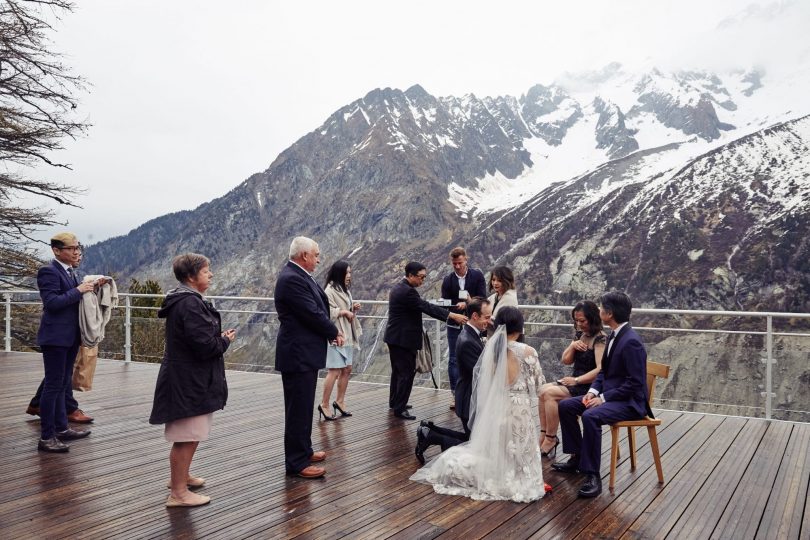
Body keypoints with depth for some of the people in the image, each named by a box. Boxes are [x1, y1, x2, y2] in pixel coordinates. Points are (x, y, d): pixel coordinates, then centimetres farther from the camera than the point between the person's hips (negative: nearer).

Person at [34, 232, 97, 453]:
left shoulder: (69, 271, 14)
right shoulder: (49, 272, -13)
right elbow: (52, 302, -23)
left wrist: (88, 289, 4)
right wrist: (78, 290, -21)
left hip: (70, 337, 9)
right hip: (56, 337, -9)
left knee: (62, 384, 16)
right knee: (53, 385, -5)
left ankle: (61, 428, 27)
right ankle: (46, 437, 2)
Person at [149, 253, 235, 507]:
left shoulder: (184, 300, 12)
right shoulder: (190, 304, -22)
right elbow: (205, 345, -26)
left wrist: (219, 337, 4)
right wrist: (225, 341, -8)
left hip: (187, 378, 11)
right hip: (189, 381, -11)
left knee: (190, 434, 24)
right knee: (187, 436, -1)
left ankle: (181, 475, 41)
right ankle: (178, 493, 9)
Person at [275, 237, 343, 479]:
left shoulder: (298, 276, 12)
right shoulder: (291, 279, -20)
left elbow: (318, 308, 14)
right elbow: (313, 313, -21)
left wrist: (332, 331, 0)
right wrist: (335, 333, -6)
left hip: (304, 352, 11)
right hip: (298, 354, -11)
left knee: (303, 407, 20)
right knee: (298, 409, -3)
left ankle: (303, 450, 32)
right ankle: (297, 463, 6)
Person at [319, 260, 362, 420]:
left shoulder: (345, 290, 15)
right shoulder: (330, 290, -12)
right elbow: (326, 312, -21)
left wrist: (353, 309, 5)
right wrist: (344, 312, -16)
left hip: (346, 335, 9)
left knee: (347, 369, 11)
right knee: (334, 371, -9)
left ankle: (340, 401, 21)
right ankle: (324, 404, 1)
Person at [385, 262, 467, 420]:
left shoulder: (399, 288, 12)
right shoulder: (407, 291, -21)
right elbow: (427, 307, -25)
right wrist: (452, 315, -26)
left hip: (394, 337, 11)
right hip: (403, 339, -11)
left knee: (398, 371, 20)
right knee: (407, 373, -4)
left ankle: (394, 402, 32)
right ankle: (399, 409, 0)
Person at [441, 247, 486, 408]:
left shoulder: (477, 275, -4)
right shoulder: (448, 280, 0)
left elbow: (482, 298, -9)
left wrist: (467, 304, -24)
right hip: (454, 325, 2)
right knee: (453, 360, 3)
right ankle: (456, 395, 11)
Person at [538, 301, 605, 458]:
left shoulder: (599, 339, -11)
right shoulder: (579, 335, 13)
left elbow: (601, 369, -22)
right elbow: (566, 361, 15)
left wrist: (576, 380, -22)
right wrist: (573, 346, -3)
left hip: (589, 386, -8)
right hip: (575, 382, 8)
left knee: (550, 393, -23)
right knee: (544, 390, -14)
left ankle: (550, 440, -13)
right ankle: (544, 435, -15)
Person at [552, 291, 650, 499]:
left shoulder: (631, 341, -22)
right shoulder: (613, 335, 8)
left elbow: (635, 382, -23)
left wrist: (603, 398, -21)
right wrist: (593, 391, 0)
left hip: (629, 402, -10)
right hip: (609, 394, 10)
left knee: (591, 416, -34)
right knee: (565, 406, 4)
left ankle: (592, 475, -25)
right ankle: (577, 457, 15)